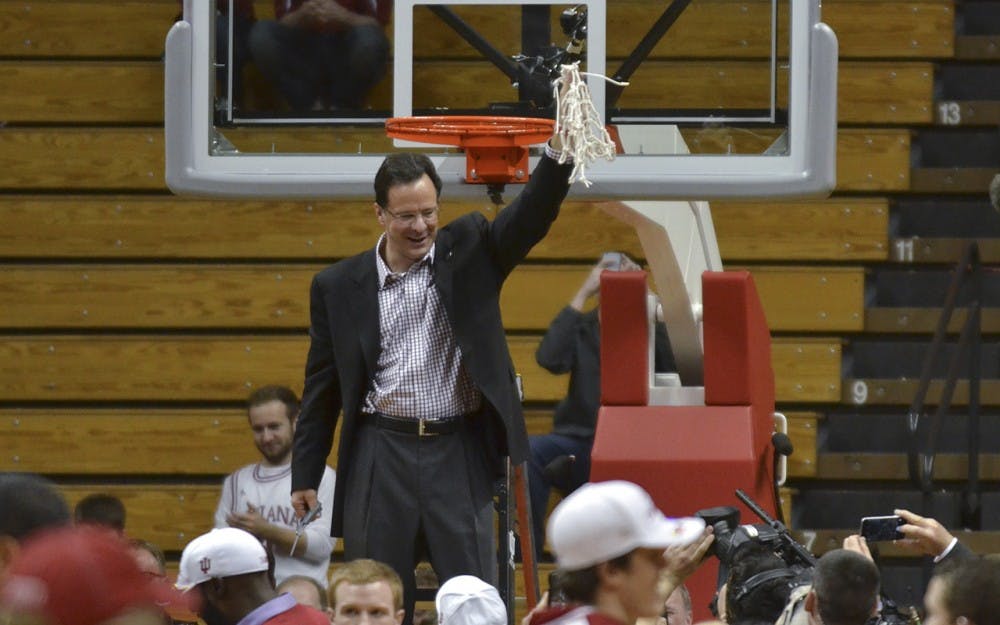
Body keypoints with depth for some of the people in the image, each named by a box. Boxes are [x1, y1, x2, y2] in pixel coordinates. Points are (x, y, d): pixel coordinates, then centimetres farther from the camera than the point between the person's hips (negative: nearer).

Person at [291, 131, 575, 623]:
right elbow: (322, 387, 10)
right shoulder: (339, 287, 6)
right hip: (381, 458, 1)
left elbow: (533, 214, -9)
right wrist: (305, 476, 10)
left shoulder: (469, 253, 5)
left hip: (459, 454, 0)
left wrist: (559, 153, -28)